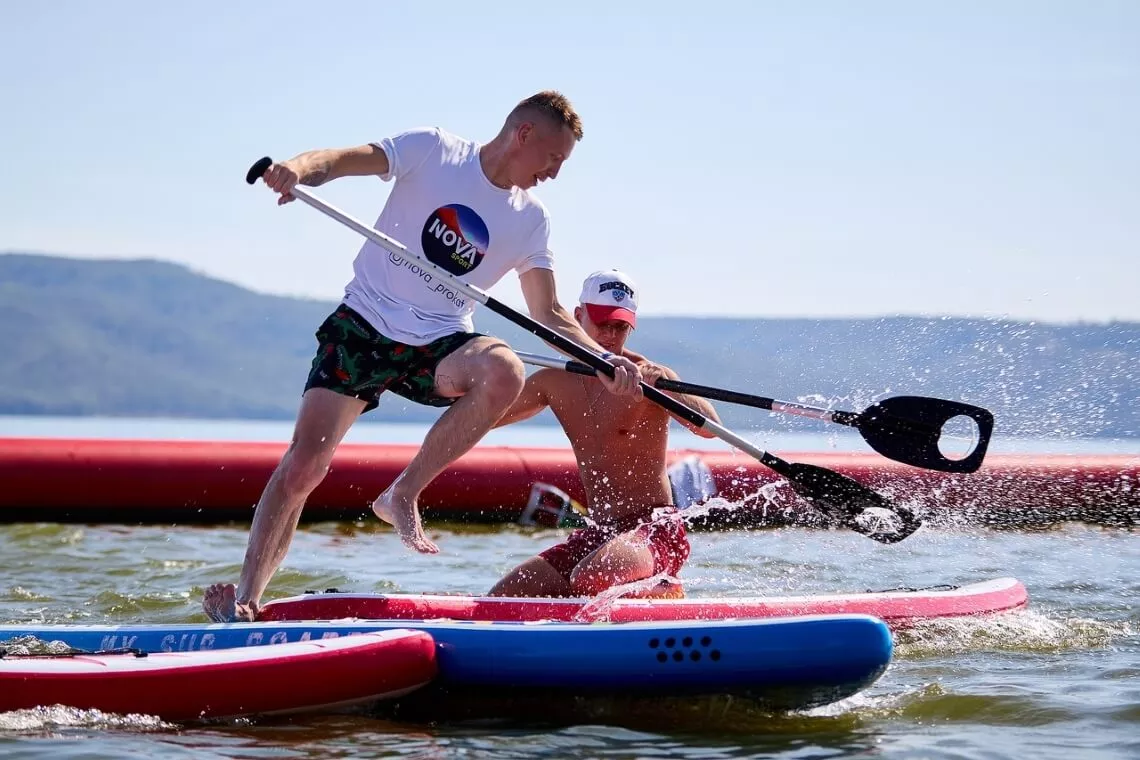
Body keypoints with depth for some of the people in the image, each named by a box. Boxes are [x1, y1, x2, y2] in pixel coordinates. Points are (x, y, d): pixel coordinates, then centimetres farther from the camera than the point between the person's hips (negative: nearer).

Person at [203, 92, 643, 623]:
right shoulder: (434, 151, -3)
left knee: (504, 371, -31)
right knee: (303, 465, -16)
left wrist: (606, 362, -7)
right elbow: (342, 160, -11)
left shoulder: (531, 221, 8)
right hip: (363, 325, -3)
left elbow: (549, 316, 9)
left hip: (438, 345, 3)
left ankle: (403, 495, -16)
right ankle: (245, 601, -10)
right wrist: (299, 168, -34)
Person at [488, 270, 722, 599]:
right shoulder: (555, 382, 10)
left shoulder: (648, 377, -8)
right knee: (500, 599, -1)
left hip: (656, 528, -7)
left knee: (590, 579, -35)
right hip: (596, 534, 7)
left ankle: (664, 593, -2)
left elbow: (710, 427, -24)